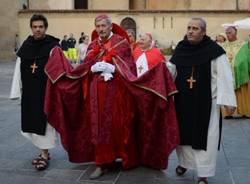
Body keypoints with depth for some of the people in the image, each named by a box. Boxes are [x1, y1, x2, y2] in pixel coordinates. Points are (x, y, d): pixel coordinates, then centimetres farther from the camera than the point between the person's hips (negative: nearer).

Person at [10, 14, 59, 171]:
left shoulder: (53, 45, -9)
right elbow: (18, 70, 6)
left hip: (47, 91, -5)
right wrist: (16, 91, 3)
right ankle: (43, 150, 30)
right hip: (29, 92, 5)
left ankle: (45, 155, 13)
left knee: (45, 122, 2)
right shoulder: (26, 46, 4)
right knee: (33, 122, 14)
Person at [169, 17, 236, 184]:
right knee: (184, 132, 16)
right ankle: (184, 162, 38)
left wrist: (228, 100, -17)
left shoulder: (214, 50, -11)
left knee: (205, 136, 1)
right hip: (183, 101, 4)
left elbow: (224, 76, -12)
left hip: (206, 101, -4)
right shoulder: (180, 49, 3)